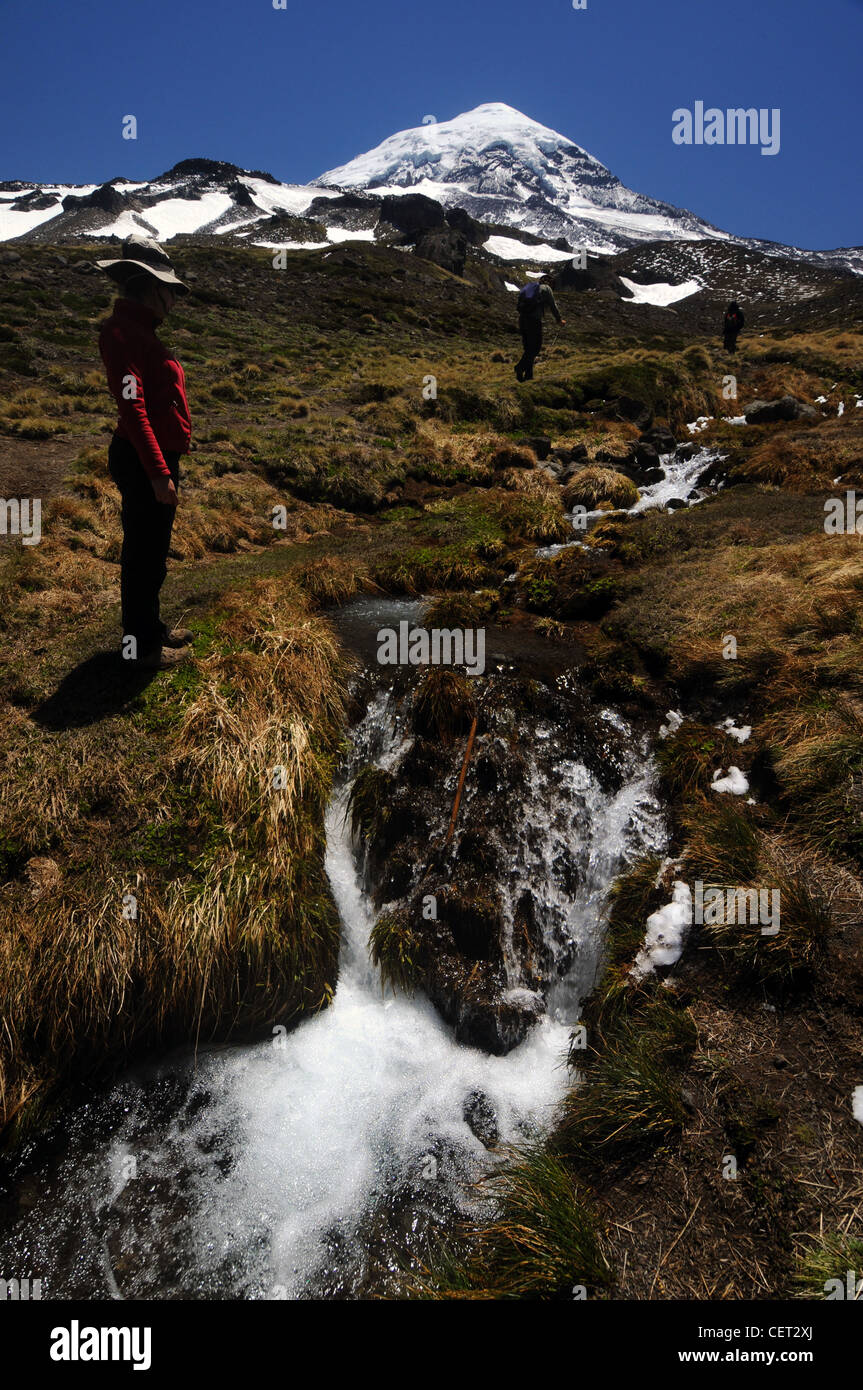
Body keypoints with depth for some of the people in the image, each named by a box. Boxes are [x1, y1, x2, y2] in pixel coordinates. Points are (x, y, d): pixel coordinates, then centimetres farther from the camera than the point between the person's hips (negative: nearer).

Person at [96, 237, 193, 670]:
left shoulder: (139, 329, 17)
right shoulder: (123, 331, -15)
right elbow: (132, 407, -23)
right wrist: (158, 473, -26)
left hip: (156, 458, 10)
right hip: (144, 463, -10)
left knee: (152, 552, 19)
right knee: (144, 554, 0)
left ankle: (149, 627, 33)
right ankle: (141, 646, 12)